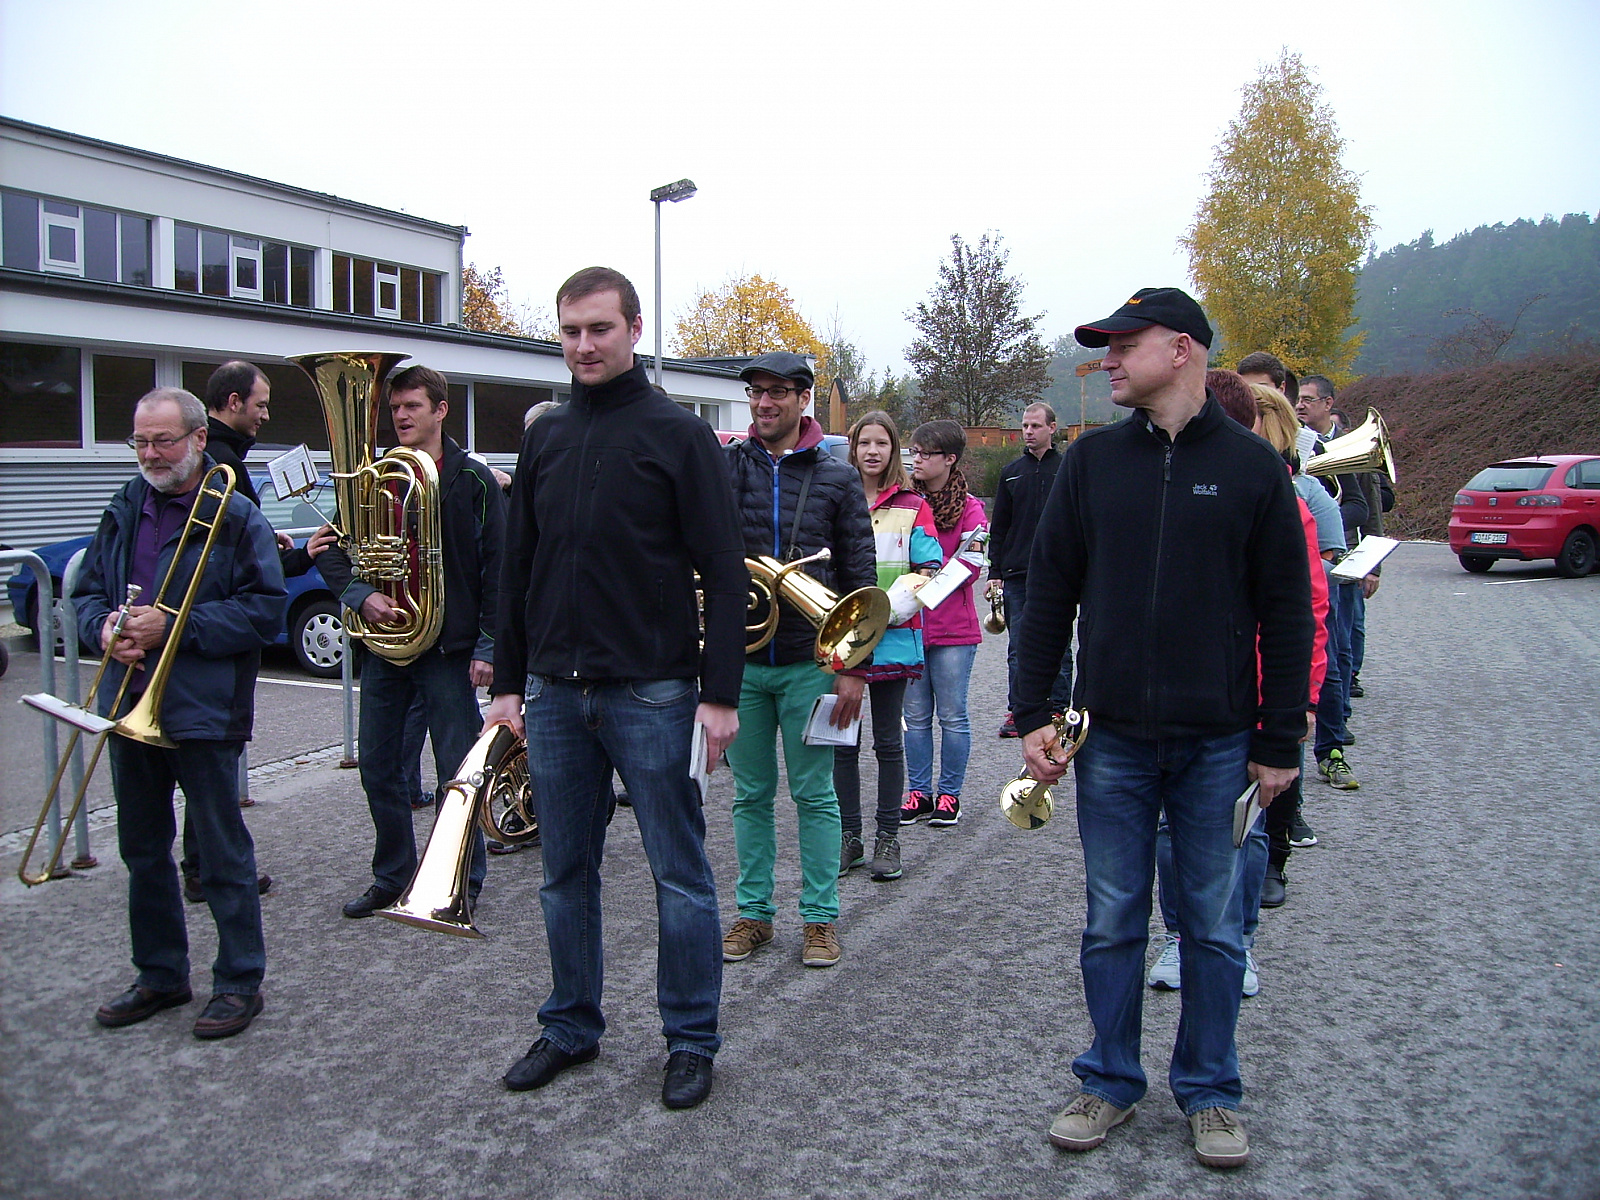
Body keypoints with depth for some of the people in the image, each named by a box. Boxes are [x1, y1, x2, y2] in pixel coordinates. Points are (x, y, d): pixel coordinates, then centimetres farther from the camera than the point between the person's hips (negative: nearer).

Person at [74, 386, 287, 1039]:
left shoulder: (236, 517, -6)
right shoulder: (123, 512, 12)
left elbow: (266, 611, -13)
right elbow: (87, 592, 16)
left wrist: (174, 627, -19)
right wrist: (105, 628, -7)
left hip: (203, 713, -6)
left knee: (222, 852, 3)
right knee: (143, 851, 16)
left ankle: (239, 982, 14)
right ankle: (160, 974, 31)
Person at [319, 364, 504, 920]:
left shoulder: (473, 480, -3)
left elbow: (497, 567, -4)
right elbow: (332, 549, 9)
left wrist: (488, 645, -9)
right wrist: (360, 595, -10)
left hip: (447, 646, -5)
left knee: (458, 770, 2)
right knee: (379, 768, 11)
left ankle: (464, 883, 16)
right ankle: (392, 878, 27)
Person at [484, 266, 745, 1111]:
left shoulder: (678, 434, -4)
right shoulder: (545, 437, 11)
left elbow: (723, 572, -7)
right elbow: (518, 566, 14)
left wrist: (721, 692, -13)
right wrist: (507, 682, 10)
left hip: (652, 693, -5)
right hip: (555, 692, 5)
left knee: (679, 875, 6)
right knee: (565, 873, 14)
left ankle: (691, 1039, 20)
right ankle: (571, 1026, 30)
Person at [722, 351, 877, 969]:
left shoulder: (837, 476, 1)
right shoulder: (726, 464, 4)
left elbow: (860, 576, 0)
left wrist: (854, 666, -4)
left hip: (809, 662, -1)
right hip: (740, 661, 2)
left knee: (814, 796, 7)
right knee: (750, 796, 11)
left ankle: (820, 917, 19)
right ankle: (753, 913, 24)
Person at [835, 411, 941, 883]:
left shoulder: (912, 507, 4)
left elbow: (929, 569, -2)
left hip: (892, 637, -1)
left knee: (889, 742, 6)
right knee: (842, 740, 6)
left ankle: (888, 837, 15)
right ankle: (849, 836, 17)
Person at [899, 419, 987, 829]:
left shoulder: (968, 507, 0)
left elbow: (971, 564, -7)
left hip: (953, 627, -3)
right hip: (908, 623, 3)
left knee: (952, 715, 3)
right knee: (916, 715, 8)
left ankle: (949, 795, 13)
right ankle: (918, 793, 17)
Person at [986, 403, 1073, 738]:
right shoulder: (1011, 472, 11)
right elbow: (998, 527, 11)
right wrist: (995, 573, 4)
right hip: (1017, 575, 2)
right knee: (1018, 647, 4)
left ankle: (1058, 708, 13)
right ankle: (1017, 711, 10)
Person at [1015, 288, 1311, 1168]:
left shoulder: (1250, 464, -1)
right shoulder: (1091, 460, 4)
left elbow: (1285, 612, 1)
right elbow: (1048, 592, 5)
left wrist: (1279, 743, -2)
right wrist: (1033, 715, -1)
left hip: (1219, 744, -1)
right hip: (1111, 737, 1)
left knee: (1214, 927, 10)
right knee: (1112, 923, 10)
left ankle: (1209, 1091, 28)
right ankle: (1110, 1083, 27)